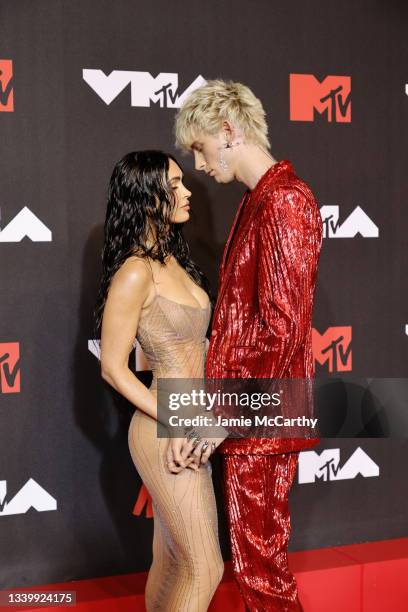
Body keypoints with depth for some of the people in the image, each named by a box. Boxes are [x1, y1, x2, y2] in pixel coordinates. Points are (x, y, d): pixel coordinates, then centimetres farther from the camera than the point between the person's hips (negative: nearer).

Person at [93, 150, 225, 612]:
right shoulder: (134, 273, -17)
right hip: (162, 433, -8)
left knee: (171, 559, 17)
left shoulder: (172, 260, 10)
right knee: (204, 568, 0)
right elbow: (112, 368, -15)